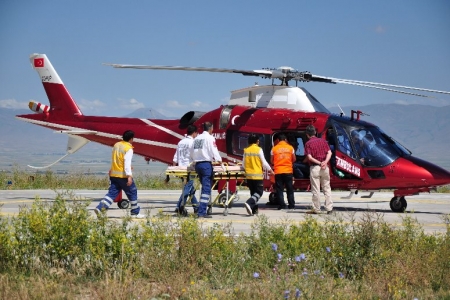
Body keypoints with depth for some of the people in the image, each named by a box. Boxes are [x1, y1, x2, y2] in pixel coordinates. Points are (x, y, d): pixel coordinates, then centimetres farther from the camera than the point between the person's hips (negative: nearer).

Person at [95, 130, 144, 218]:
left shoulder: (116, 145, 11)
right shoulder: (128, 148, -13)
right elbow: (127, 163, -22)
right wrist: (129, 176, -26)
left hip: (113, 174, 7)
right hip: (123, 175, -7)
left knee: (112, 193, 7)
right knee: (132, 193, 8)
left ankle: (100, 208, -10)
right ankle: (135, 213, 15)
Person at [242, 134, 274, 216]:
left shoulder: (246, 150, 4)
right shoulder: (259, 150, -9)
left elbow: (243, 164, 9)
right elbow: (264, 162, -6)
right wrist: (270, 170, 10)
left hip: (249, 175, 5)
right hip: (257, 175, -5)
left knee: (253, 192, 15)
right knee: (259, 192, 0)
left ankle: (254, 209, 14)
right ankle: (249, 203, -24)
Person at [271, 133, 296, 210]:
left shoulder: (274, 148, 0)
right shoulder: (290, 148, 2)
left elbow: (272, 161, 6)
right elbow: (294, 159, 9)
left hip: (278, 172, -1)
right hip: (288, 171, 1)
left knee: (279, 189, 4)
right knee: (290, 189, 9)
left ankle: (281, 205, -2)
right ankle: (291, 205, 8)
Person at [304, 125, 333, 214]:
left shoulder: (308, 143, -2)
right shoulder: (323, 141, 9)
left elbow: (309, 157, -13)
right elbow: (329, 152, -1)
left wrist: (319, 163, -11)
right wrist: (325, 162, -12)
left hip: (314, 167, -3)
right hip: (325, 167, 3)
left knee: (315, 190, 2)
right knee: (327, 188, 10)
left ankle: (316, 209, 6)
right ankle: (329, 208, 6)